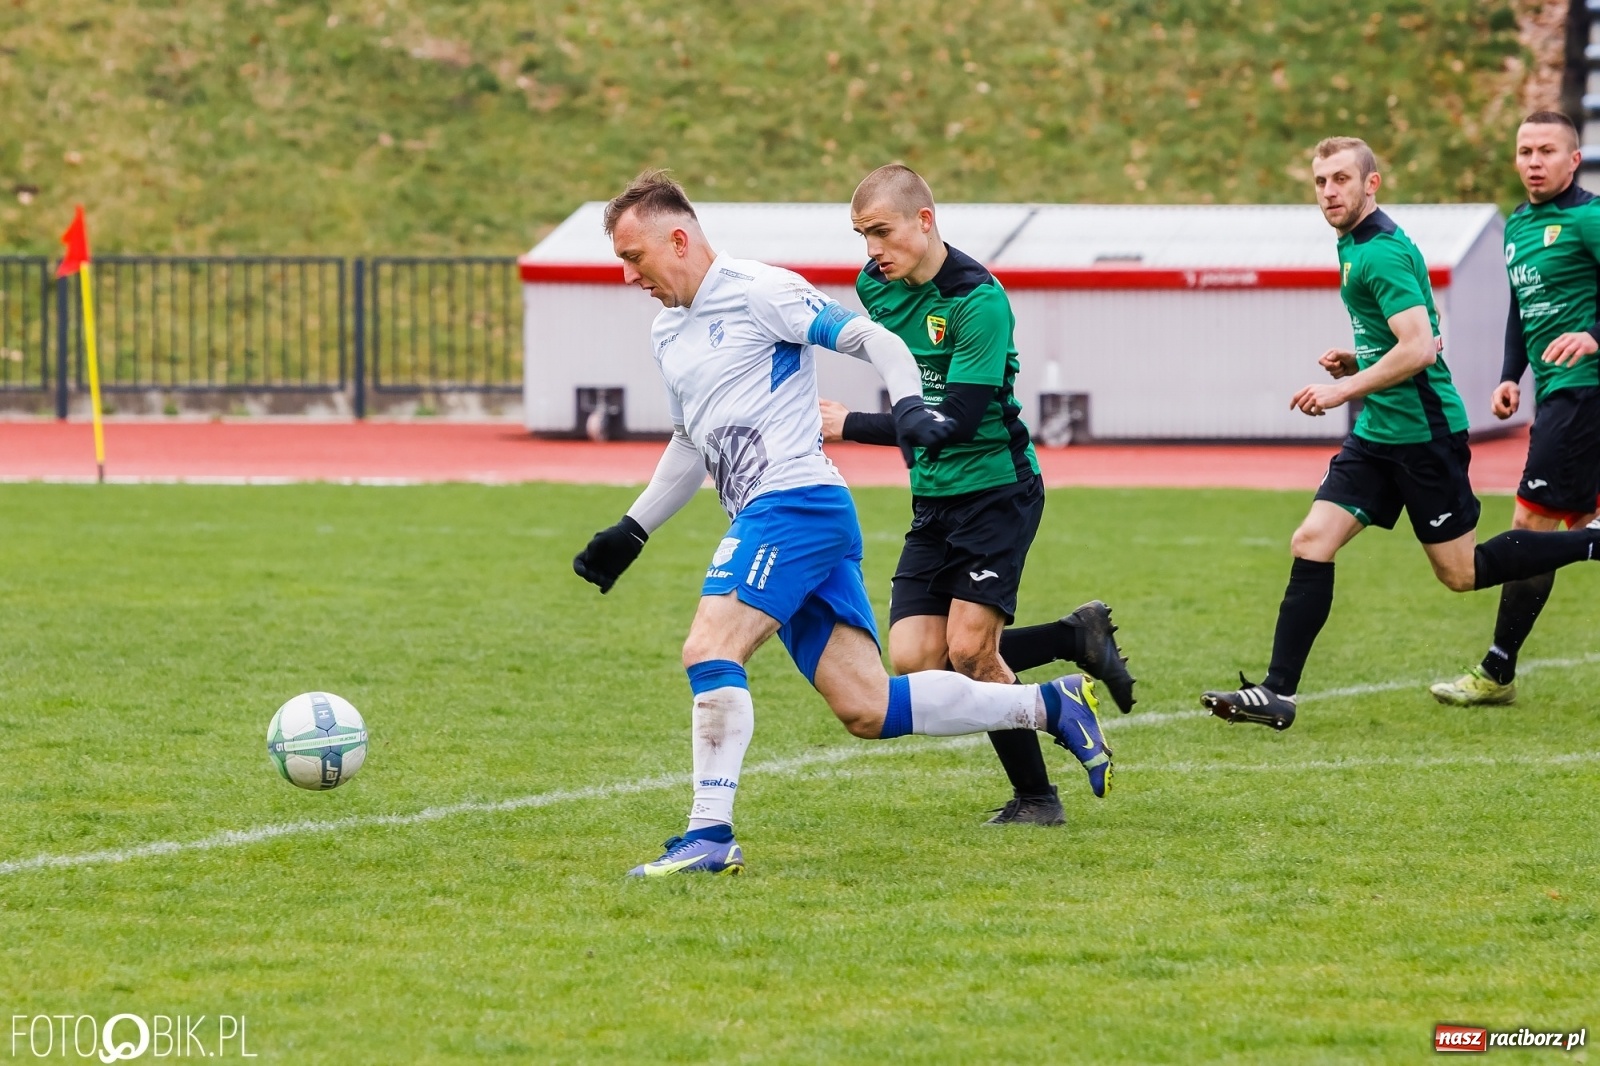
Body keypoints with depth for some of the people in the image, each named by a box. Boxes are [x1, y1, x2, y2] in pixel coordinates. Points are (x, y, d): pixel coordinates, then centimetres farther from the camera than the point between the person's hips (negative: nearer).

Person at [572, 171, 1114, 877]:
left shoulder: (757, 292, -6)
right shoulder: (667, 334, 21)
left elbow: (871, 339, -11)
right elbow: (690, 443, 33)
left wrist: (909, 405, -29)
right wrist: (631, 533, 31)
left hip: (796, 501, -9)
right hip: (763, 523, 9)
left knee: (709, 652, -21)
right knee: (866, 709, 1)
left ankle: (711, 834, -21)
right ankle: (1050, 705, 10)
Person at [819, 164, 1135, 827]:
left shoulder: (978, 301, -20)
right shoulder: (874, 286, 4)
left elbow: (956, 419, -26)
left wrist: (852, 427, -26)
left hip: (998, 490, -7)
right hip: (932, 497, 7)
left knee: (969, 652, -14)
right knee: (915, 662, -5)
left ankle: (1035, 797, 5)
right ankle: (1077, 638, 13)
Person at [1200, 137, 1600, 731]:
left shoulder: (1383, 253, -18)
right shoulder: (1353, 247, 14)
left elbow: (1420, 348, -26)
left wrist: (1347, 388, -20)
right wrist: (1355, 363, 9)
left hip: (1423, 431, -9)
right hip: (1379, 435, 9)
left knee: (1461, 573, 2)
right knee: (1311, 544, -3)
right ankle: (1277, 694, -5)